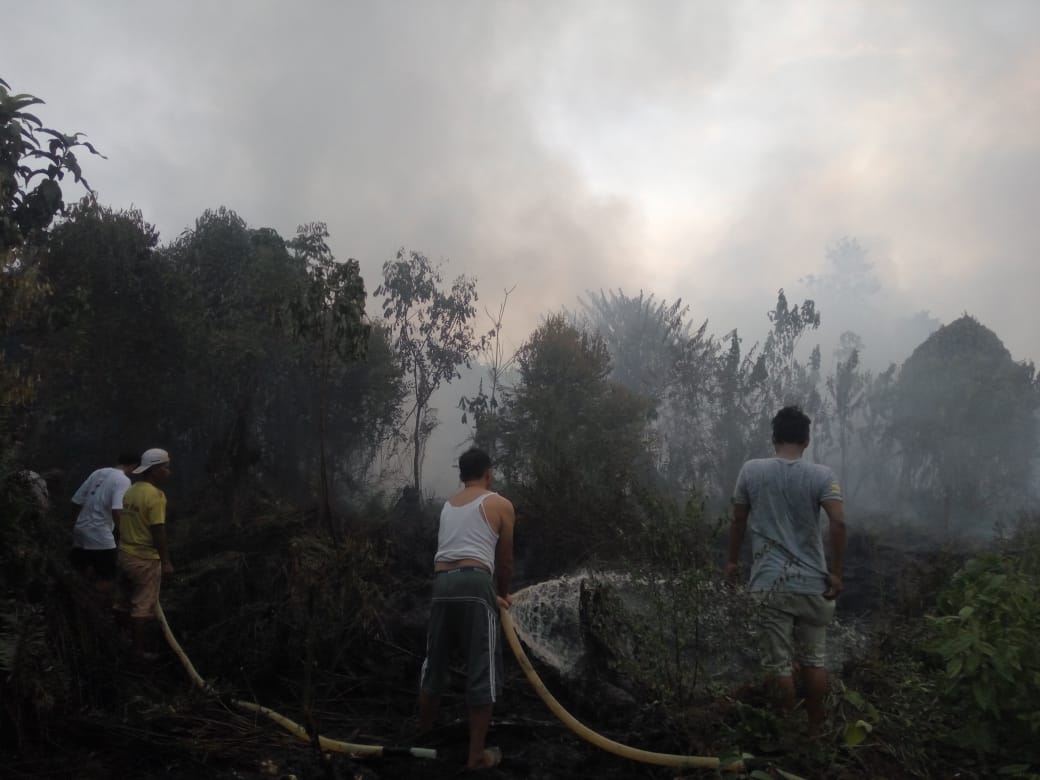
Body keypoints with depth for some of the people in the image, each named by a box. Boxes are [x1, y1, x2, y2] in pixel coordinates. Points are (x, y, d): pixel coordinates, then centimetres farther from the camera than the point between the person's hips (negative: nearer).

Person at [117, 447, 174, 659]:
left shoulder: (131, 491, 7)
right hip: (145, 559, -8)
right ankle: (138, 651, 10)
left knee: (133, 601, 22)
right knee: (144, 606, 2)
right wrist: (166, 561, -16)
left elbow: (127, 524, 13)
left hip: (126, 554, 9)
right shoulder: (155, 495, -19)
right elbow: (158, 531, -21)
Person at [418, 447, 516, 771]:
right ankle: (477, 754, 3)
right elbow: (504, 560, 12)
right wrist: (502, 593, 31)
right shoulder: (500, 505, 9)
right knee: (482, 670, 1)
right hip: (474, 582, -5)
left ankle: (423, 733, 35)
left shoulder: (448, 505, 26)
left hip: (441, 582, 6)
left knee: (435, 663, 20)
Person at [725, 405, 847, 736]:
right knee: (813, 660, 14)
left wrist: (732, 560, 21)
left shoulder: (751, 471, -1)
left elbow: (738, 520, 8)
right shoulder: (821, 475, -3)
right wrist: (835, 572, -5)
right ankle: (815, 730, 22)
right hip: (812, 583, 1)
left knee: (780, 664, 5)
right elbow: (839, 523, -14)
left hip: (769, 584, -1)